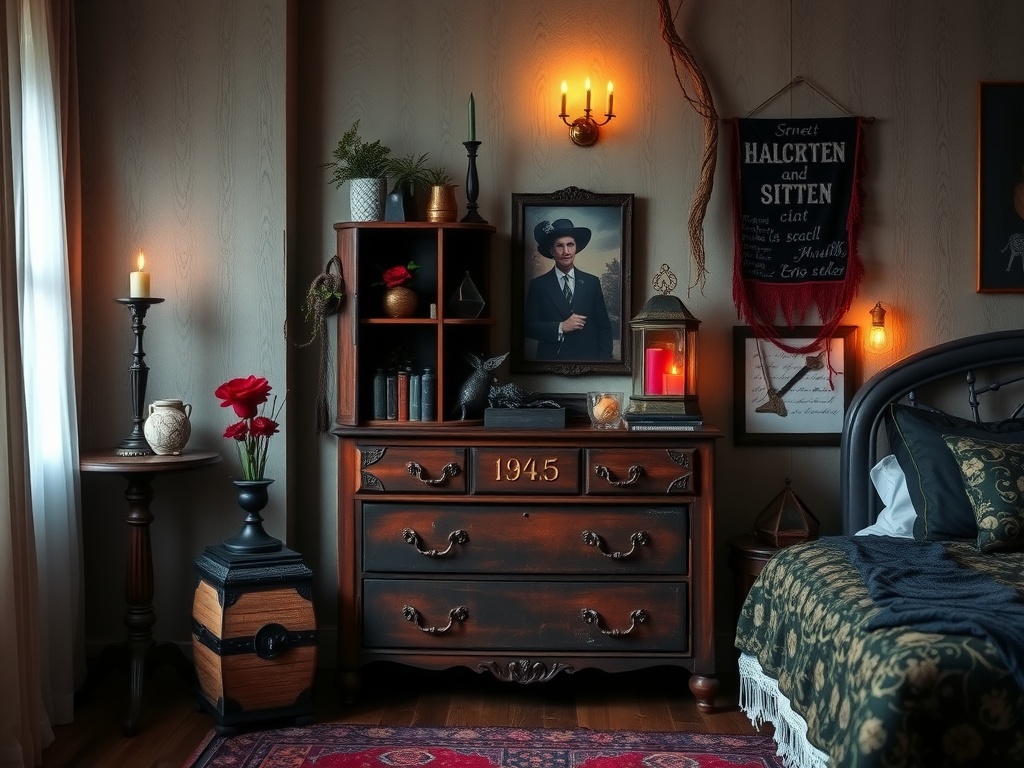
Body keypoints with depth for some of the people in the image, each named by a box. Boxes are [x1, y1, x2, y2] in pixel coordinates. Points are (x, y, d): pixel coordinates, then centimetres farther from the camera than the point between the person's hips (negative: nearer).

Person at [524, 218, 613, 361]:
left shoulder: (592, 282, 4)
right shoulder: (538, 285, 0)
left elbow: (604, 327, 5)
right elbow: (528, 327, -4)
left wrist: (604, 358, -7)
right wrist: (561, 328, -16)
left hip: (587, 357, 1)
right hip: (550, 357, -1)